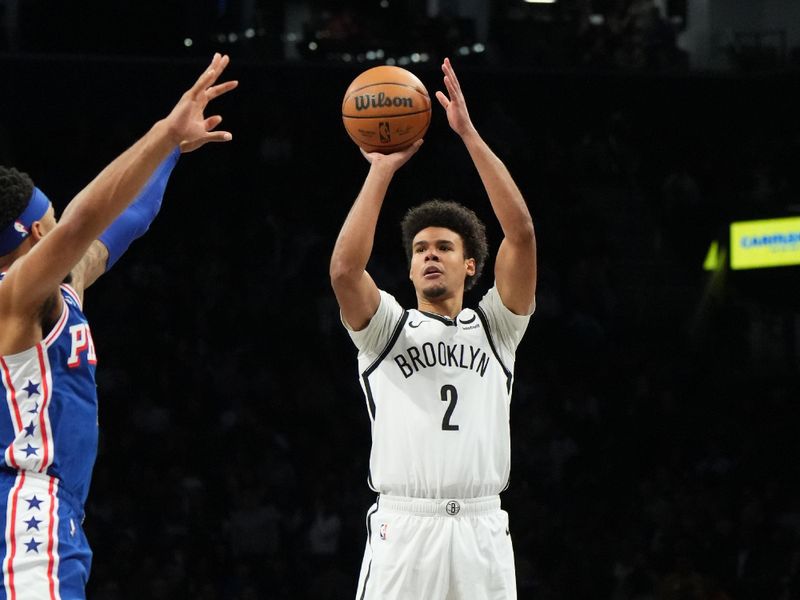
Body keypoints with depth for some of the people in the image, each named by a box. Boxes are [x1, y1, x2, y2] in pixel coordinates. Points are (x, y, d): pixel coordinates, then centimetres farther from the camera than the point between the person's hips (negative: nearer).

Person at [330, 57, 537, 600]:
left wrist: (469, 134, -4)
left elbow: (522, 234, 1)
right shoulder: (386, 328, 13)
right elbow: (344, 269, -8)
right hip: (403, 529, -1)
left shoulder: (494, 327, 14)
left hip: (481, 531, 1)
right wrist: (383, 169, -4)